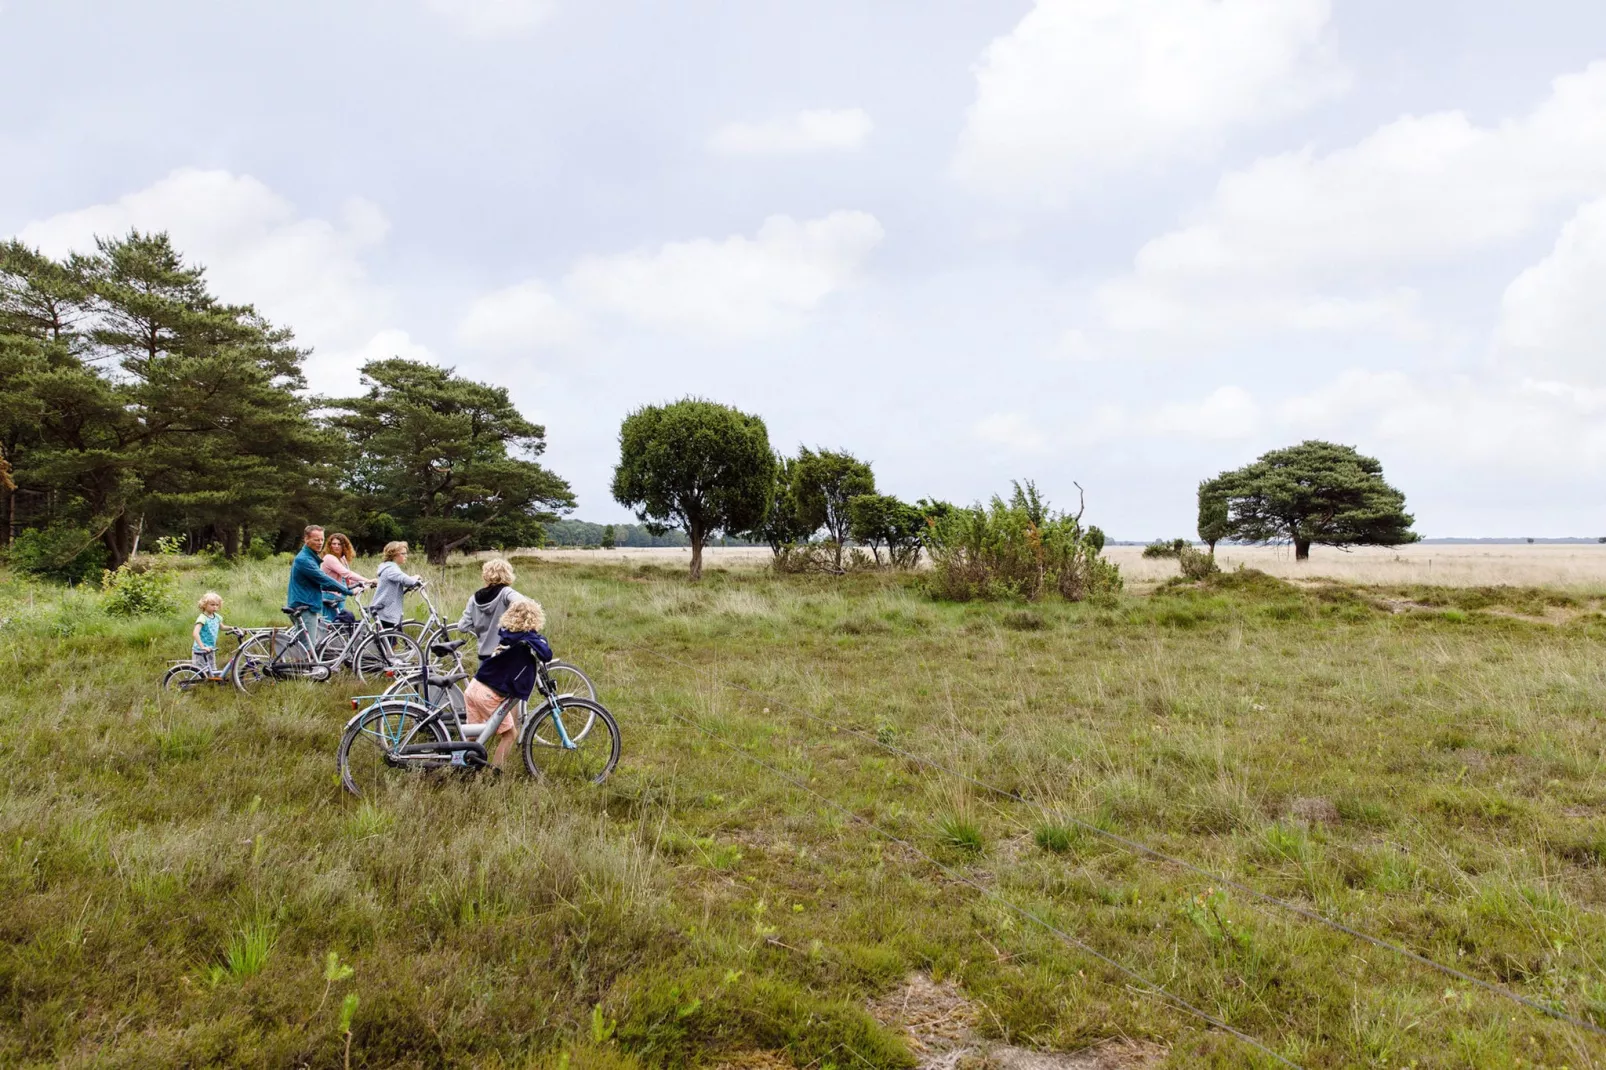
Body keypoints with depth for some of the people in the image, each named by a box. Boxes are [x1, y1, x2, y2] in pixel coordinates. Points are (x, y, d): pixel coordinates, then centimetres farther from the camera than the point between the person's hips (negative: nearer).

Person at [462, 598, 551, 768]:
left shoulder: (503, 632, 9)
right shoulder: (528, 639, -9)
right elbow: (546, 655, -21)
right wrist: (541, 638, -1)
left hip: (473, 688, 6)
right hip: (490, 696, -6)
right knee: (509, 733, 10)